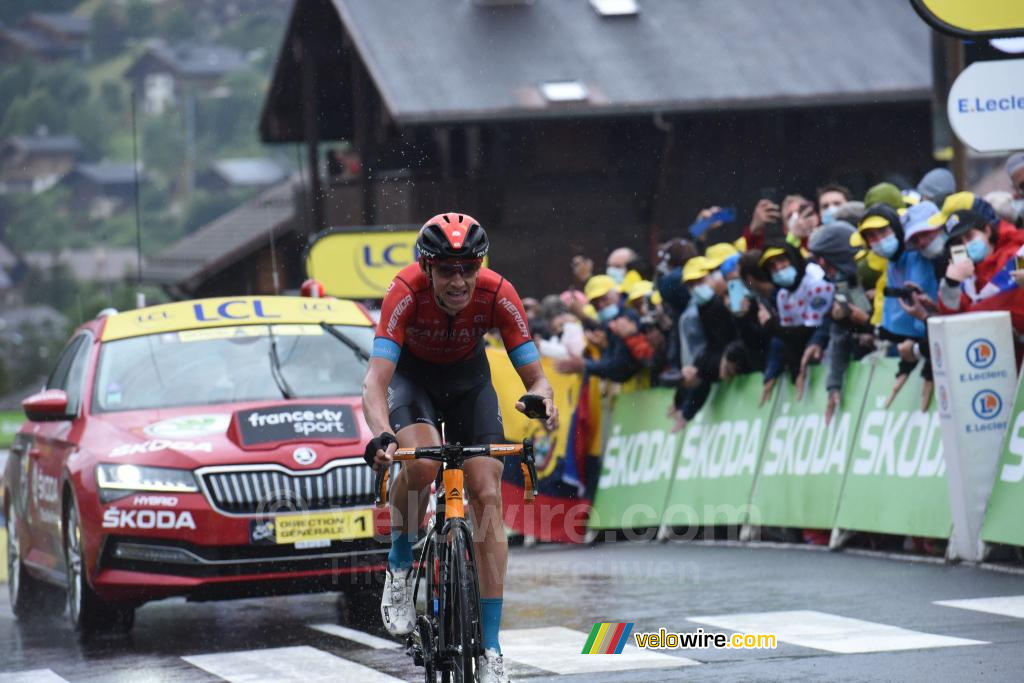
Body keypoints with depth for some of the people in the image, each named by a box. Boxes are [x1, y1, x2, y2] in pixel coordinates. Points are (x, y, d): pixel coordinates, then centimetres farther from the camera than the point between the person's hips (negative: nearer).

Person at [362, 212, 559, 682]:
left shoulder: (497, 295, -29)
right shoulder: (407, 291, -35)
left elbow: (535, 375, -25)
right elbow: (376, 379, -41)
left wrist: (541, 401, -50)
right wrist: (381, 435, -60)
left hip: (467, 378, 2)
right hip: (411, 374, -2)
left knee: (487, 494, -12)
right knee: (421, 462, -33)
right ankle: (399, 571, -5)